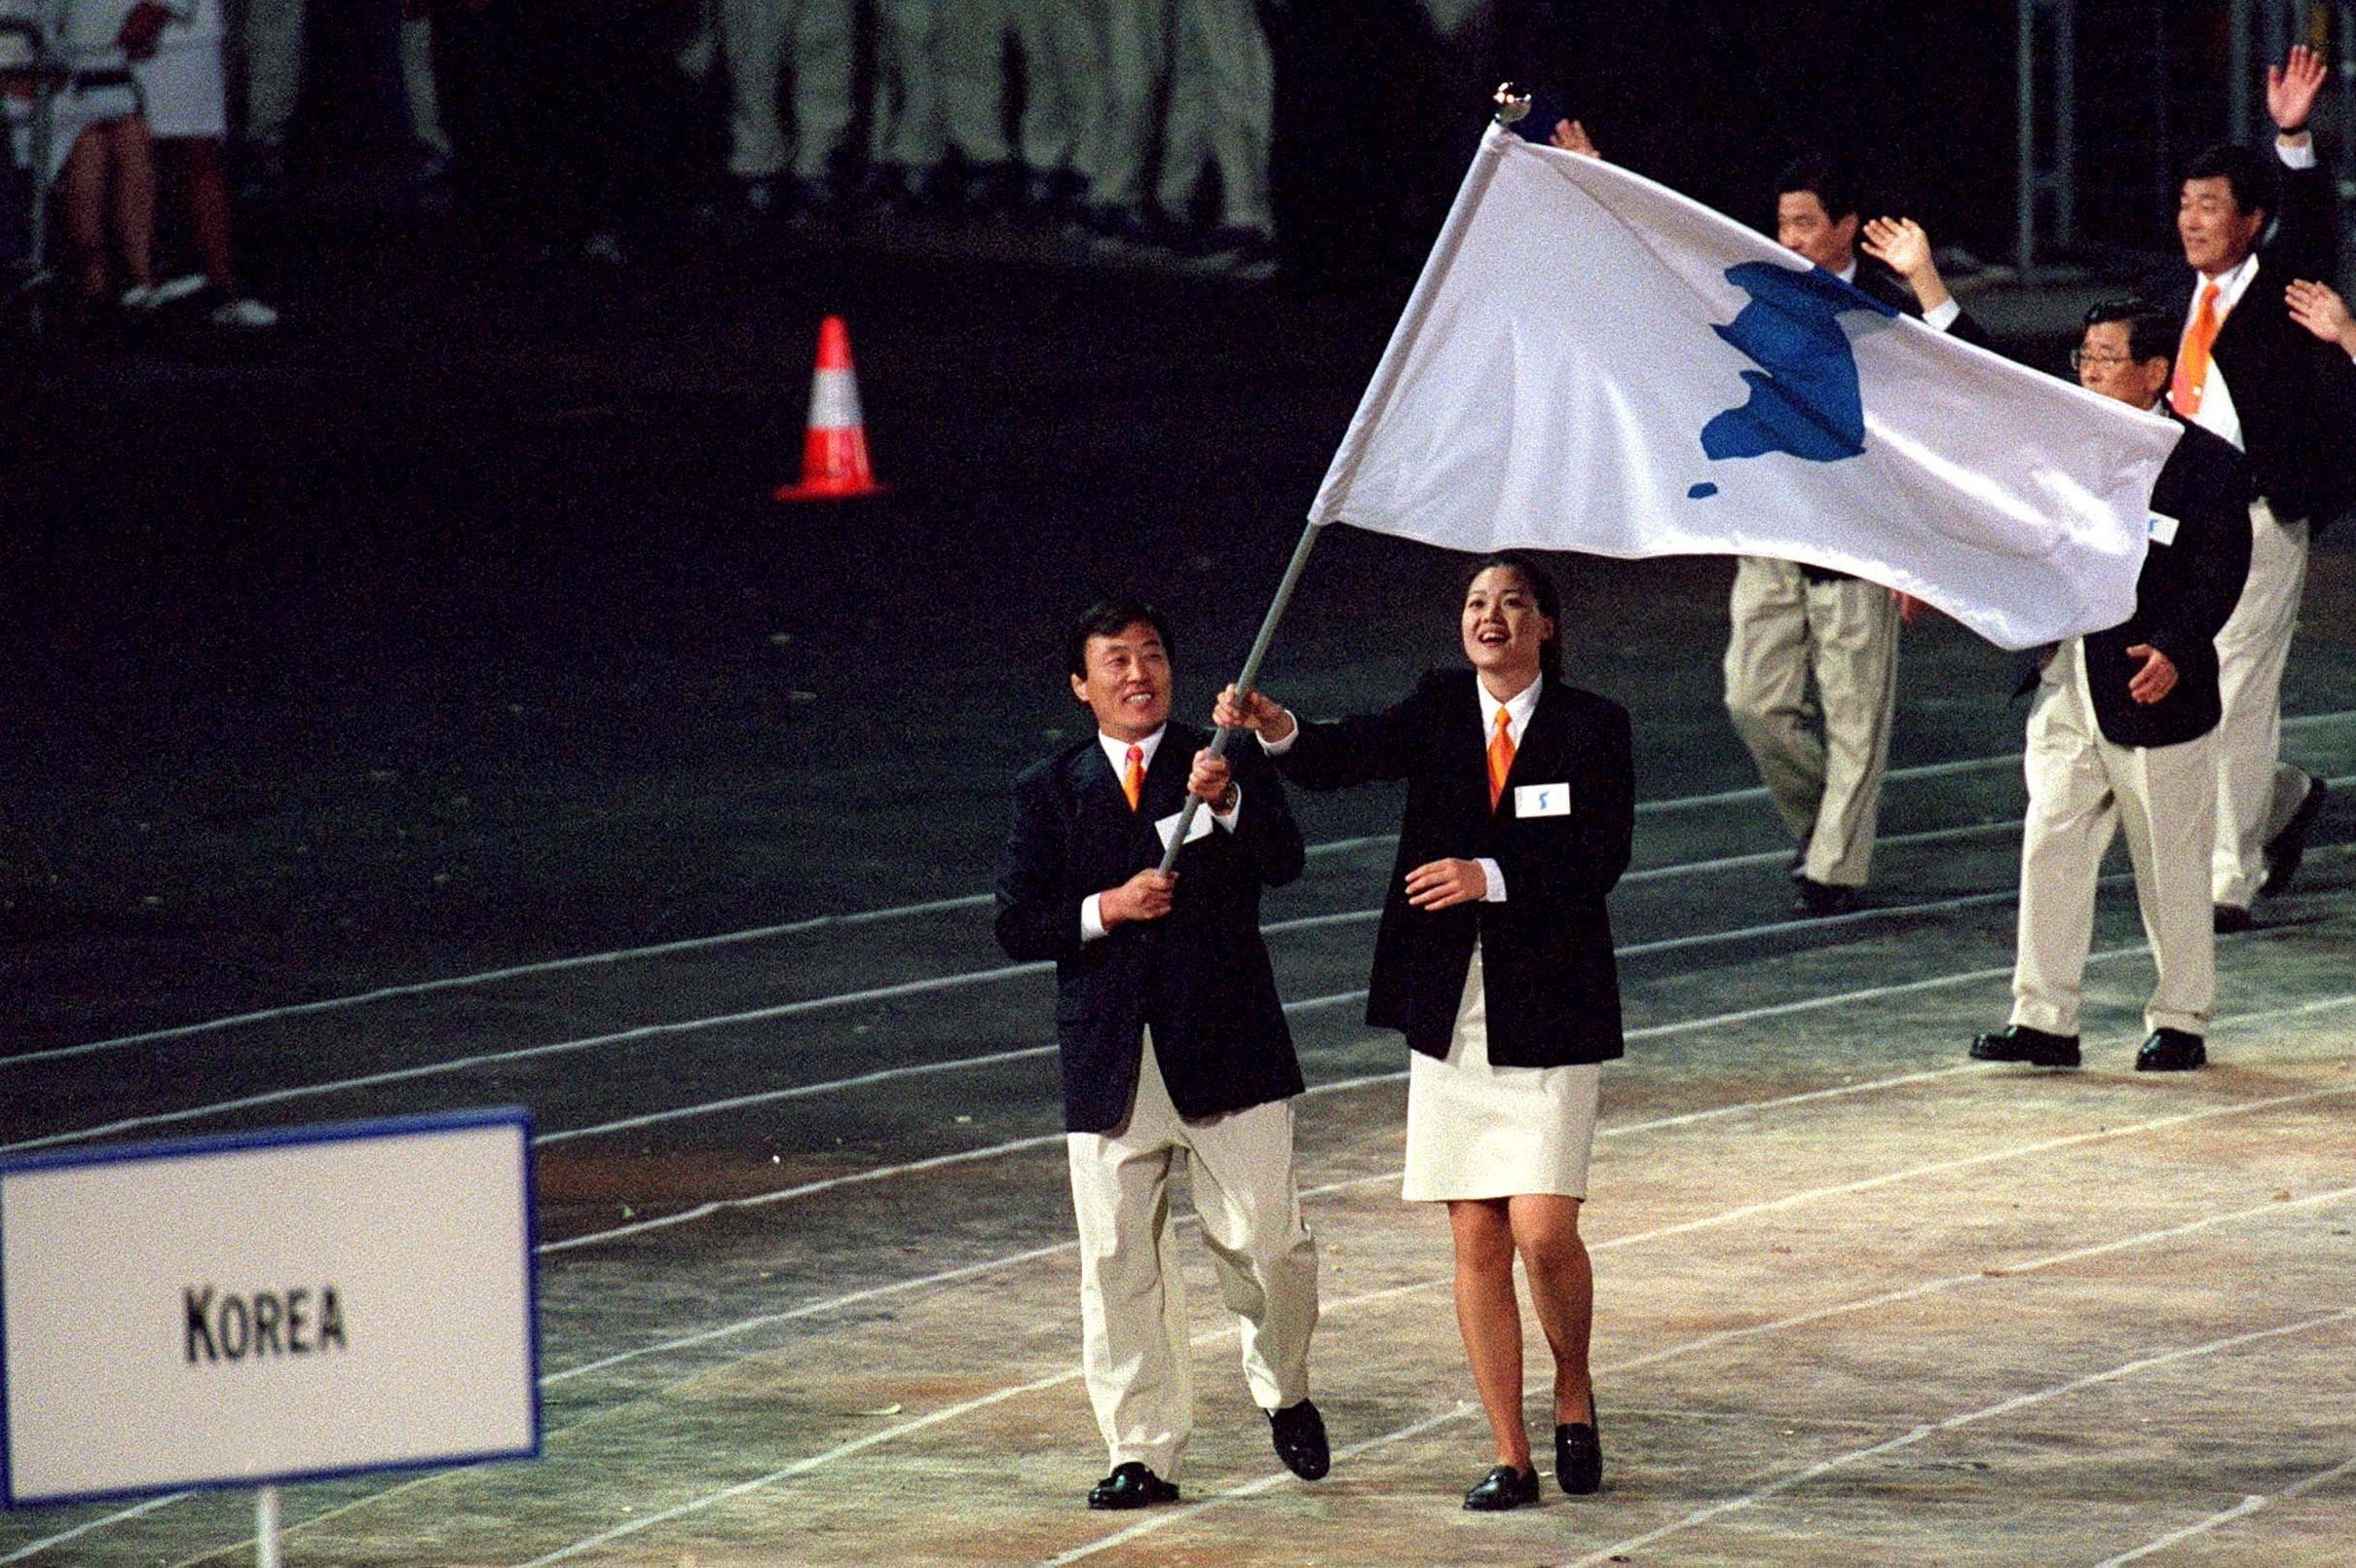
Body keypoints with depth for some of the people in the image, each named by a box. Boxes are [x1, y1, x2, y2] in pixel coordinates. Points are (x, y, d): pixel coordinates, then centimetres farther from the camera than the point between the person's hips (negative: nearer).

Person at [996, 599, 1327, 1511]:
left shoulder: (1230, 769, 6)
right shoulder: (1049, 791, 10)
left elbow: (1284, 862, -10)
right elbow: (1016, 924, 5)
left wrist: (1227, 803, -28)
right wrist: (1103, 911, -11)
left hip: (1226, 1053, -2)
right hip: (1109, 1064, 2)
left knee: (1267, 1242, -4)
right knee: (1119, 1264, 1)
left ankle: (1284, 1394, 23)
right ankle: (1143, 1457, 9)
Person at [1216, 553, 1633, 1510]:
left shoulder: (1591, 726, -1)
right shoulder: (1440, 710, 6)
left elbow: (1602, 858, -11)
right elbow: (1355, 756, -11)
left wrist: (1492, 877, -22)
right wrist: (1277, 732, -31)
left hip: (1548, 1017, -3)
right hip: (1452, 1016, 3)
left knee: (1543, 1232, -12)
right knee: (1476, 1243, 4)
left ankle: (1573, 1394, 16)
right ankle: (1509, 1456, 11)